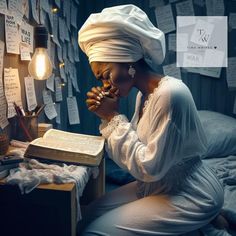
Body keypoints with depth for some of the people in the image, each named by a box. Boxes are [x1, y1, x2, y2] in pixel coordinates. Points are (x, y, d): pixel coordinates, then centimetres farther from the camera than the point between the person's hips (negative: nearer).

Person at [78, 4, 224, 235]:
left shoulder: (170, 94, -25)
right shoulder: (143, 94, 4)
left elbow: (149, 168, -25)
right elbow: (131, 150, 6)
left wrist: (114, 117, -19)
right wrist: (108, 117, -7)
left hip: (190, 196, -9)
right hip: (158, 187, 9)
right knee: (91, 213, 11)